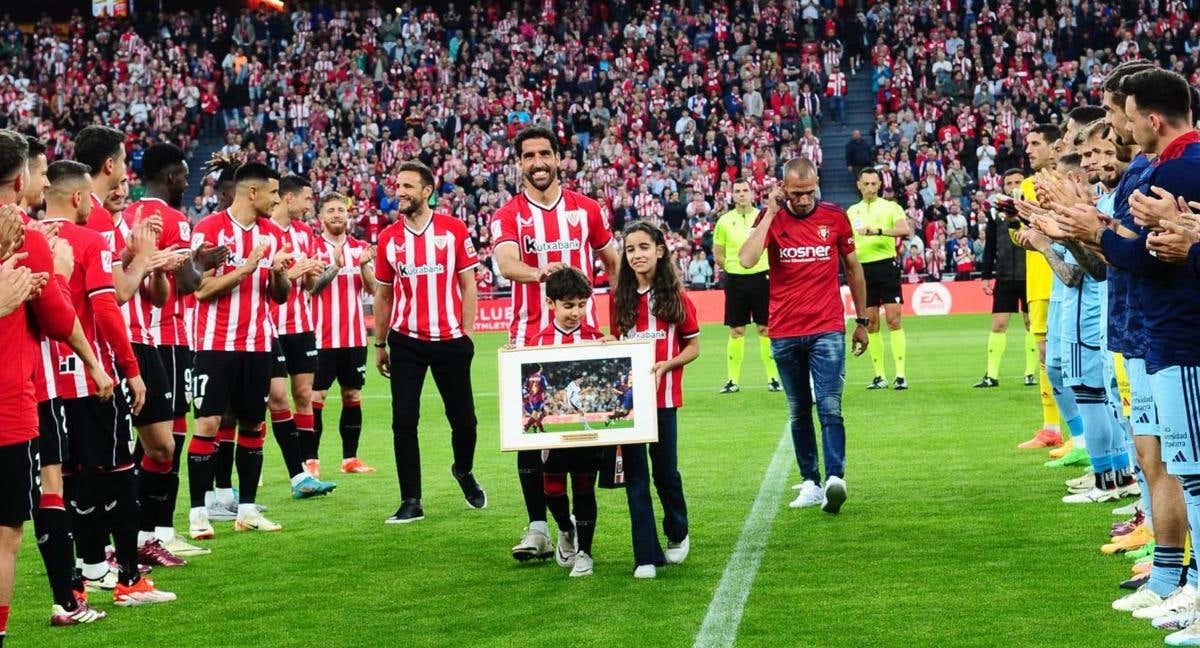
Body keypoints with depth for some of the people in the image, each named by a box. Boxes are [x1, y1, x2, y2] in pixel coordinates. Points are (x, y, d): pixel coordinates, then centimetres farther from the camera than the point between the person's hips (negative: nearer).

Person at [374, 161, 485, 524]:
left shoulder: (454, 230, -1)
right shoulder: (388, 238, 5)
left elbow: (468, 285, 2)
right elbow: (383, 294, 12)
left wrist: (466, 333, -4)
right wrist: (379, 345, 12)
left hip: (450, 341, -1)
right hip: (406, 343, 1)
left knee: (463, 419, 6)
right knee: (403, 421, -4)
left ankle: (464, 471, 38)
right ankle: (411, 502, 3)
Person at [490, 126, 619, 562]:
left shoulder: (586, 209, 7)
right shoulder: (508, 216, 0)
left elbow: (613, 263, 18)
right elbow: (505, 263, -20)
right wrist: (538, 272, -41)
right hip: (530, 339, -1)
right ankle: (538, 528, 3)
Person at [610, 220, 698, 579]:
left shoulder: (675, 297, -1)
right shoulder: (620, 299, 6)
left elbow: (693, 347, 3)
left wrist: (665, 365, -14)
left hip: (663, 395, -2)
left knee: (665, 469, 4)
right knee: (635, 474, 1)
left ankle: (678, 535, 32)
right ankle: (646, 556, 4)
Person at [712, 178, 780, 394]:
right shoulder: (724, 221, 3)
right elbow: (717, 254, 11)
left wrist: (768, 268, 2)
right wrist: (733, 267, 3)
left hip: (761, 277, -1)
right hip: (735, 280, 1)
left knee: (765, 328, 0)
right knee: (736, 331, 2)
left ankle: (773, 377, 7)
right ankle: (733, 380, 7)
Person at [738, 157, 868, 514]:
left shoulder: (835, 216, 2)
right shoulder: (771, 219, -1)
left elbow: (853, 268, 13)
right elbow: (746, 260, -19)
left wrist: (862, 321, 15)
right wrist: (771, 212, -16)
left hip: (827, 330, -1)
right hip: (785, 333, 1)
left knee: (830, 407, -13)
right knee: (799, 412, 9)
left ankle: (835, 479, -21)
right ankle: (810, 483, 15)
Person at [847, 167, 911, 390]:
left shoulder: (890, 207, 1)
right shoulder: (852, 211, 15)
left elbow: (906, 230, -16)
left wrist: (878, 231, -25)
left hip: (886, 265, -4)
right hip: (862, 269, 4)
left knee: (893, 319, -9)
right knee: (871, 323, 4)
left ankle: (900, 375, -8)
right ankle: (879, 376, 8)